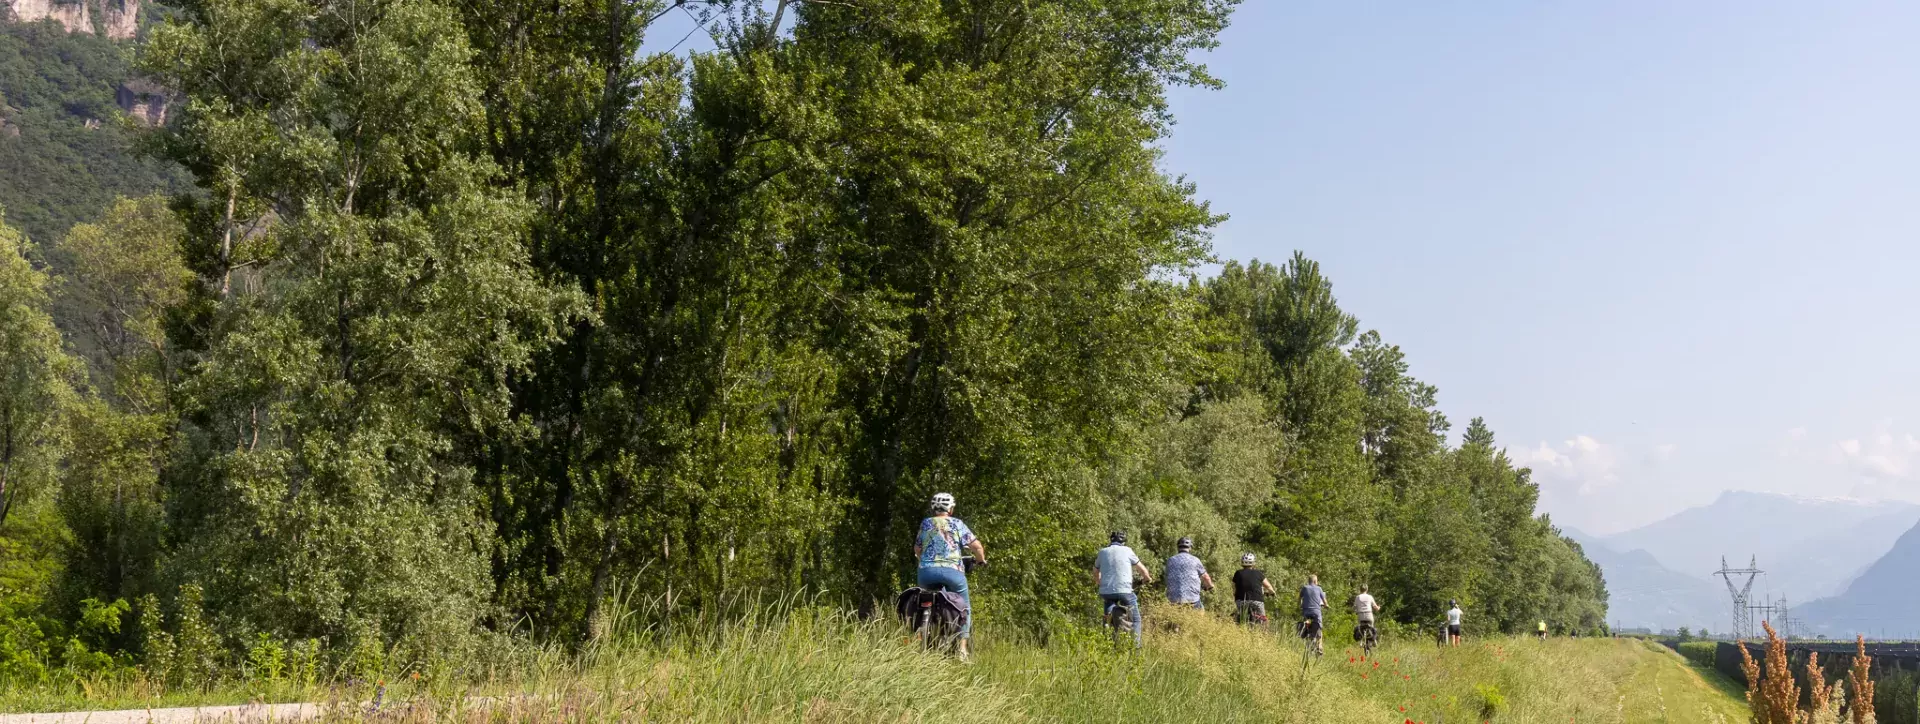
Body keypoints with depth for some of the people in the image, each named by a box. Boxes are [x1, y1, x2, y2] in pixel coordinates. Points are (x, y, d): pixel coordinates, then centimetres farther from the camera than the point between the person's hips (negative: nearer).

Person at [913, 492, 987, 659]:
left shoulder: (925, 523, 15)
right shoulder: (957, 524, 8)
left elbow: (917, 549, 22)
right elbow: (976, 545, 2)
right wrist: (981, 560, 21)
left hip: (927, 571, 2)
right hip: (952, 570, -2)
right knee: (964, 607, 13)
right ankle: (962, 648, 2)